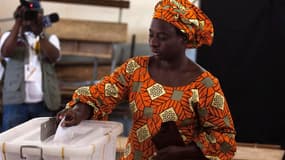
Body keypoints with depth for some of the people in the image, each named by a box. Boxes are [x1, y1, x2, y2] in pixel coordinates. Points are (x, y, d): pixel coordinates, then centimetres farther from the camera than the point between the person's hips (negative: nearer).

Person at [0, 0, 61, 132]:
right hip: (16, 101, -1)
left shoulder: (50, 38, 14)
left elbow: (53, 56, -7)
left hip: (44, 102, 1)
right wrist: (18, 22, -10)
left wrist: (40, 32, -15)